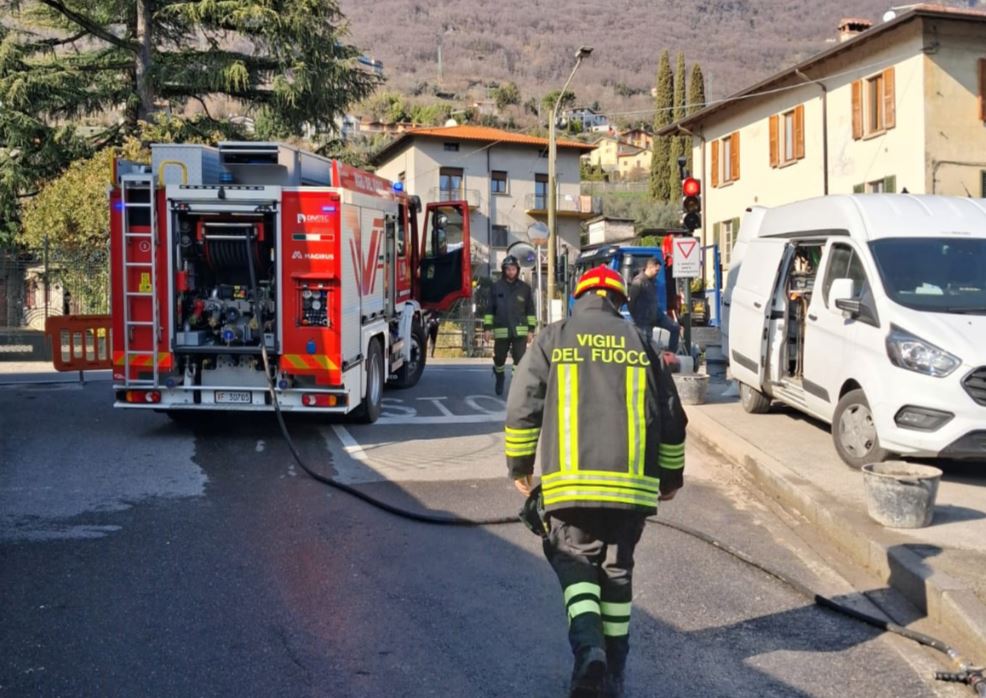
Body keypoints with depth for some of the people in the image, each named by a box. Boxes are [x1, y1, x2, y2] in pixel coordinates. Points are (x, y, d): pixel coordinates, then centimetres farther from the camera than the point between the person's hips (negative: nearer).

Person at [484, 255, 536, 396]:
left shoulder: (524, 288, 5)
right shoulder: (496, 287, 4)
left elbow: (530, 310, 8)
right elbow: (490, 309, 7)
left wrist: (531, 329, 3)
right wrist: (487, 327, 2)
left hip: (520, 331, -1)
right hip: (501, 331, 1)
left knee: (520, 359, -10)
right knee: (499, 359, 12)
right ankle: (499, 379, 40)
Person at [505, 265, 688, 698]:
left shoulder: (553, 339, 5)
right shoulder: (640, 342, 10)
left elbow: (521, 406, 0)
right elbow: (671, 417, 11)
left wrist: (519, 465, 13)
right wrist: (671, 475, 23)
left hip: (569, 481, -2)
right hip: (631, 482, 2)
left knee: (575, 561, 11)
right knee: (617, 569, 16)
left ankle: (588, 647, -13)